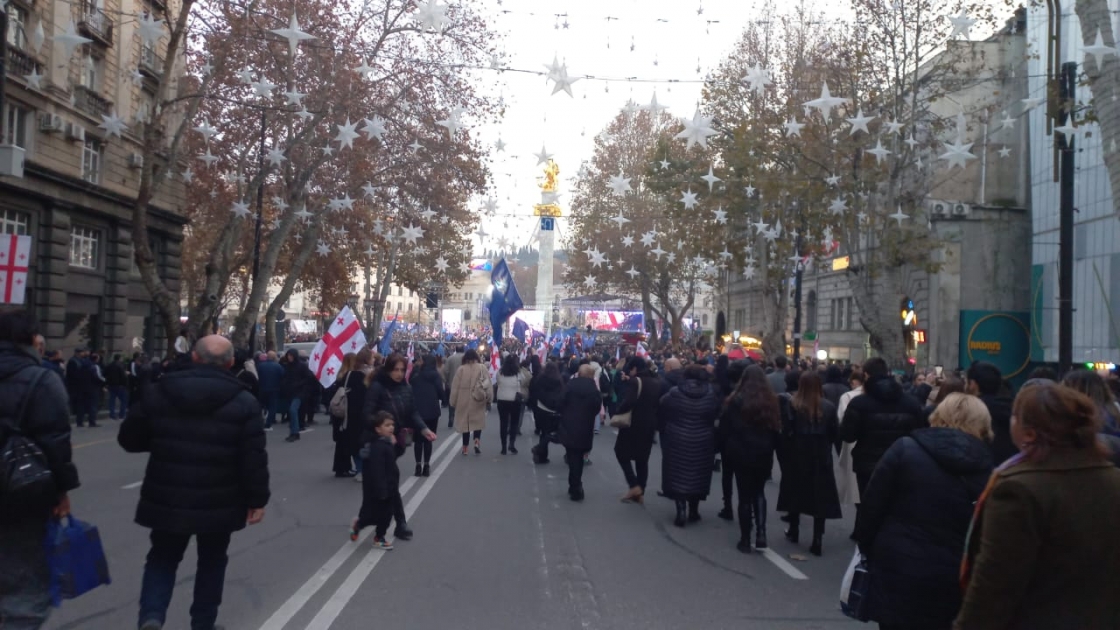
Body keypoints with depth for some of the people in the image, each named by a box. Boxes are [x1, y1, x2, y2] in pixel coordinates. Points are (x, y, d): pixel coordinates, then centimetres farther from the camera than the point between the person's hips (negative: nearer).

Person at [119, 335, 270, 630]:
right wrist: (256, 499, -2)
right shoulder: (243, 401, -9)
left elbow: (129, 439, 5)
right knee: (212, 561, 19)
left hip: (167, 499, 1)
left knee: (162, 558, 19)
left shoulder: (158, 392, -2)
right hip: (219, 503, -1)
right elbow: (254, 458, -11)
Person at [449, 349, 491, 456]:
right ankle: (477, 441, -8)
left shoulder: (461, 369, -5)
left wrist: (453, 402, 7)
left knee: (465, 422, 10)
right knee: (478, 421, 14)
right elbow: (488, 384, -4)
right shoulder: (482, 368, -5)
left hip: (464, 401, 0)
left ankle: (465, 447, 14)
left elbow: (455, 387, -2)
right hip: (478, 400, 0)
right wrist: (489, 398, 7)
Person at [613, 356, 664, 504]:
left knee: (622, 453, 9)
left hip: (633, 424, -7)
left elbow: (628, 402, -26)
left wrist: (617, 412, -14)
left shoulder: (634, 381, -15)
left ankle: (634, 486, -2)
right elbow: (659, 402, 14)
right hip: (649, 425, 7)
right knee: (642, 458, 13)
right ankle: (640, 493, 15)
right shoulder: (657, 382, 9)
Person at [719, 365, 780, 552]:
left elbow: (724, 429, -5)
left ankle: (745, 540, 10)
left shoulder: (736, 401, -10)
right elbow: (777, 429, 4)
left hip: (741, 455, -3)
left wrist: (727, 451, 7)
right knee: (759, 492, 18)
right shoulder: (772, 401, -2)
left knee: (745, 496, 6)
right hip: (764, 455, 3)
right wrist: (770, 448, 14)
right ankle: (761, 534, 5)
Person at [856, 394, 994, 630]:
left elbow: (872, 506, -6)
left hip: (898, 572, -2)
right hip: (950, 583, 2)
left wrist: (866, 548, 6)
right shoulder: (985, 471, -2)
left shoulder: (905, 449, -7)